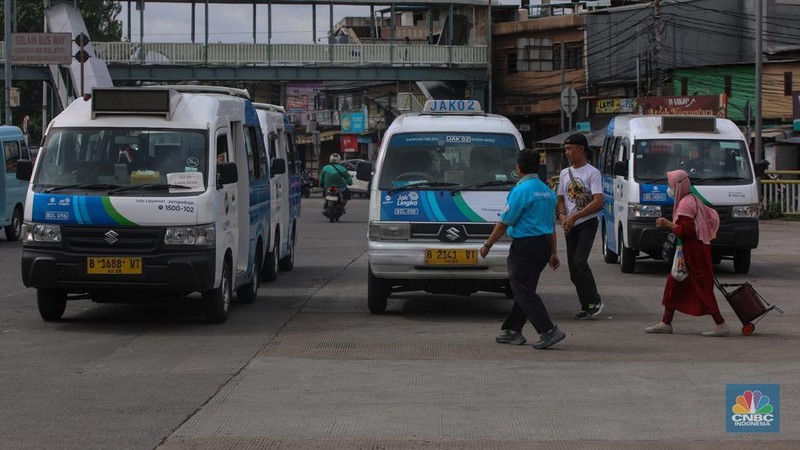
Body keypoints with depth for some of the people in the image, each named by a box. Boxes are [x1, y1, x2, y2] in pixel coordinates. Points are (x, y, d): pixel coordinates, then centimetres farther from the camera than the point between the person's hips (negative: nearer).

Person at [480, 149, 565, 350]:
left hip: (525, 245, -9)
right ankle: (514, 331, 20)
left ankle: (549, 331, -15)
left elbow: (504, 222, -12)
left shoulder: (521, 190, -14)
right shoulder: (547, 191, 12)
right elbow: (552, 225, 18)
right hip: (544, 244, 9)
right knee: (524, 290, 15)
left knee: (524, 291, -6)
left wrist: (487, 245, -2)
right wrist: (553, 253, 24)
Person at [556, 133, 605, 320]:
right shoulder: (564, 173, 15)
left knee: (579, 262, -20)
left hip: (587, 223, -7)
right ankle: (587, 306, 9)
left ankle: (594, 301, -12)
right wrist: (562, 215, -3)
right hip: (570, 226, 7)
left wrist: (573, 217, -17)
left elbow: (598, 202, -15)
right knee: (573, 266, 3)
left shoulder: (592, 172, -7)